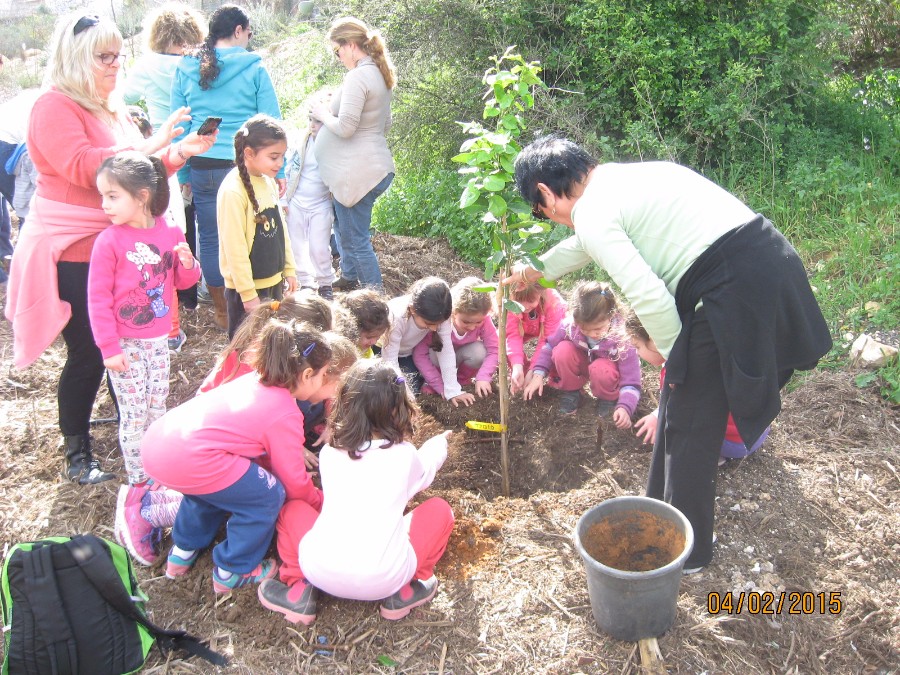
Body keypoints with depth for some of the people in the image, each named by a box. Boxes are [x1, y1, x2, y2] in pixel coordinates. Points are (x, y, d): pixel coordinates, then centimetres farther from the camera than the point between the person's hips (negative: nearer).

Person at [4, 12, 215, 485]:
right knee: (87, 352, -2)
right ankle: (77, 453, 14)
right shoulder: (54, 106, -10)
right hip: (74, 254, -7)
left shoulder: (111, 109, 16)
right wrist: (148, 144, -24)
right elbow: (82, 167, -25)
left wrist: (179, 152, 5)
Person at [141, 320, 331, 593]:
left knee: (213, 484, 35)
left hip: (156, 440, 9)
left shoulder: (254, 379, 17)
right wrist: (320, 502, 24)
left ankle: (183, 552, 46)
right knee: (268, 495, 6)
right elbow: (293, 481, 5)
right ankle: (233, 572, 22)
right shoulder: (285, 414, -6)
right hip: (186, 459, -9)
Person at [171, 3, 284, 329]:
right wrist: (278, 171, 3)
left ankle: (222, 313, 21)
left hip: (204, 168, 2)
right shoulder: (254, 68, -3)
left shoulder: (185, 69, 5)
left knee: (210, 239, 11)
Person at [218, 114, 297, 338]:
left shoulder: (269, 181, 4)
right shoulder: (233, 190, -20)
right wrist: (248, 294, -18)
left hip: (273, 281, 8)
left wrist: (289, 268, 14)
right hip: (246, 288, -8)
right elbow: (235, 247, -20)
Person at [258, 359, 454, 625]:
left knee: (291, 508, 27)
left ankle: (299, 592, 14)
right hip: (386, 579, -1)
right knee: (439, 509, 19)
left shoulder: (329, 453, 8)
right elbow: (423, 474, 29)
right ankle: (402, 593, 14)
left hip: (322, 572, 1)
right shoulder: (404, 454, 4)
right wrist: (438, 443, 51)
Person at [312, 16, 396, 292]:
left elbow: (345, 128, -23)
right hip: (375, 167, 11)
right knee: (345, 226, 26)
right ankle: (349, 278, 41)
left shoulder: (358, 76, -18)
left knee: (355, 239, -2)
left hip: (358, 173, -11)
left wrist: (323, 114, -2)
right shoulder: (379, 74, 12)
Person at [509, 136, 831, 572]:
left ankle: (684, 552, 25)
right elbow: (586, 243, 37)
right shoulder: (618, 177, 18)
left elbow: (649, 297, -20)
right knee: (681, 409, 25)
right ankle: (665, 506, 45)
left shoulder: (592, 214, -11)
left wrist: (675, 358, -4)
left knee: (688, 425, 7)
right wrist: (536, 271, 50)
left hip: (733, 291, -10)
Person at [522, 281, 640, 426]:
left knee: (601, 370, -39)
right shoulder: (569, 326, -27)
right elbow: (549, 346, -8)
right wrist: (538, 374, -19)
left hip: (609, 367, -3)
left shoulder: (622, 339, -33)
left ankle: (609, 399, -5)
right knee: (563, 350, -29)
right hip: (583, 365, 3)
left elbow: (631, 381, -28)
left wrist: (625, 407, -45)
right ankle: (571, 392, -4)